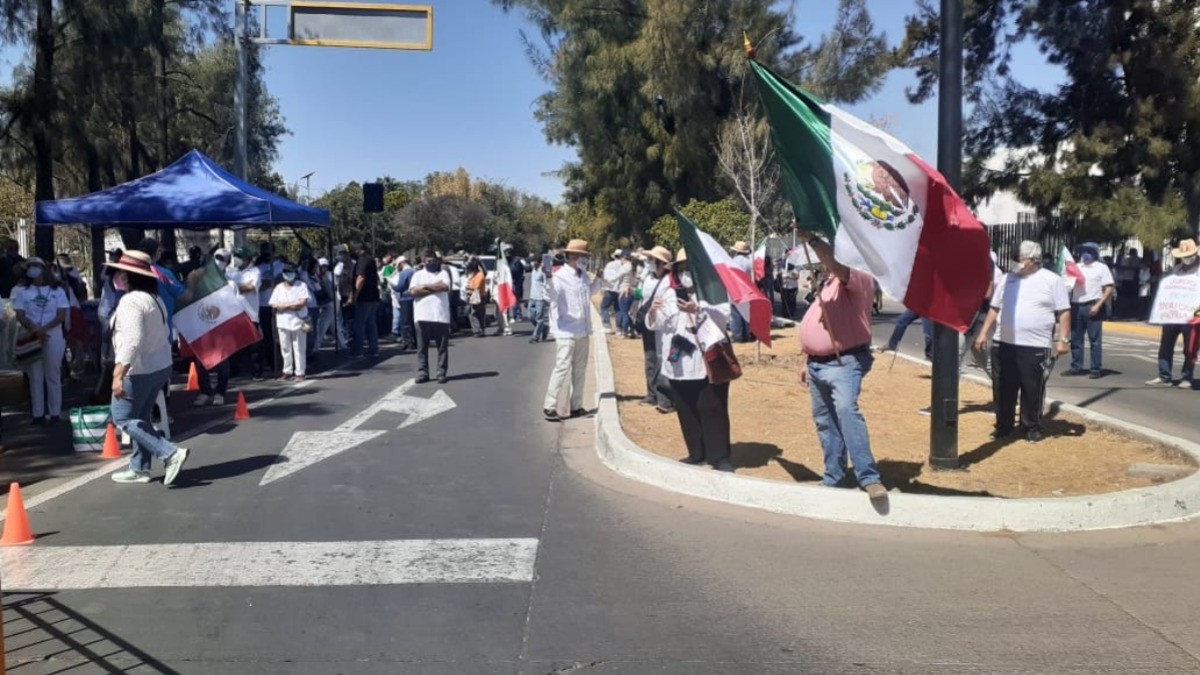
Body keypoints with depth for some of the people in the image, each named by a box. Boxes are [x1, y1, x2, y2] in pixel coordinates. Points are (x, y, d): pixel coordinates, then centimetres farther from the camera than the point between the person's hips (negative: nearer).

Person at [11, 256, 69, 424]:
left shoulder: (57, 290, 3)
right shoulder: (21, 290, 5)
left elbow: (61, 315, -4)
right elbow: (20, 316, -2)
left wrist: (44, 329, -18)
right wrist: (35, 329, -18)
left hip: (53, 337, -1)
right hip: (31, 338, 1)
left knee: (53, 376, 3)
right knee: (35, 377, 3)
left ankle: (55, 412, 6)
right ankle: (38, 413, 6)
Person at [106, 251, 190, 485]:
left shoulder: (131, 301, -19)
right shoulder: (155, 299, 12)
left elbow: (132, 341, -28)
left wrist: (118, 375, -30)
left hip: (139, 370, -9)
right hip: (160, 366, 9)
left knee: (123, 418, 0)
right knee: (139, 418, 17)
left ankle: (170, 453, -11)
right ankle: (139, 468, 21)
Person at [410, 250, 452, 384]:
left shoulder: (443, 273, 11)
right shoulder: (418, 274, 11)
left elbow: (445, 287, -9)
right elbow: (413, 291, -5)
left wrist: (425, 286, -4)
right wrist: (436, 287, -6)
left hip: (441, 315, 0)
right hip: (422, 316, 0)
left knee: (442, 346, 3)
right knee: (422, 346, 3)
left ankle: (441, 373, 9)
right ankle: (422, 372, 9)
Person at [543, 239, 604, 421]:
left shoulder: (583, 275, 10)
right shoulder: (560, 277, -14)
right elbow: (551, 297, -31)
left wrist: (599, 280, 20)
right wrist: (548, 279, -44)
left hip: (582, 331, 8)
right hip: (566, 332, -8)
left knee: (580, 369, 13)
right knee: (562, 368, -11)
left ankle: (576, 406, 24)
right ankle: (550, 407, -4)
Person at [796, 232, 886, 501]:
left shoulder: (858, 280, -7)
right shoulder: (827, 284, 21)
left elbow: (838, 266, -31)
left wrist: (812, 240, -34)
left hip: (844, 363, -9)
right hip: (818, 364, 9)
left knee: (846, 410, -26)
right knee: (824, 420, 11)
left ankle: (869, 478, -27)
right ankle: (833, 476, 21)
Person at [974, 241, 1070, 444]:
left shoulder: (1052, 280, -1)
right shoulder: (1008, 278, 12)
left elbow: (1064, 312, -3)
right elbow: (995, 308, 15)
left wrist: (1063, 339, -10)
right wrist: (984, 333, 9)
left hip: (1035, 346, -4)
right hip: (1007, 344, 4)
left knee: (1033, 390, 2)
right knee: (1005, 389, 9)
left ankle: (1032, 428, 14)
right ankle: (1003, 426, 19)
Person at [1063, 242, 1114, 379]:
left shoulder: (1102, 268, 3)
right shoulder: (1076, 267, 17)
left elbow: (1109, 289, -3)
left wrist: (1098, 305, -13)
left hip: (1092, 307, -5)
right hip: (1076, 306, 5)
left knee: (1095, 340, -3)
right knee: (1075, 339, 7)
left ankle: (1096, 369, 2)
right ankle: (1076, 367, 14)